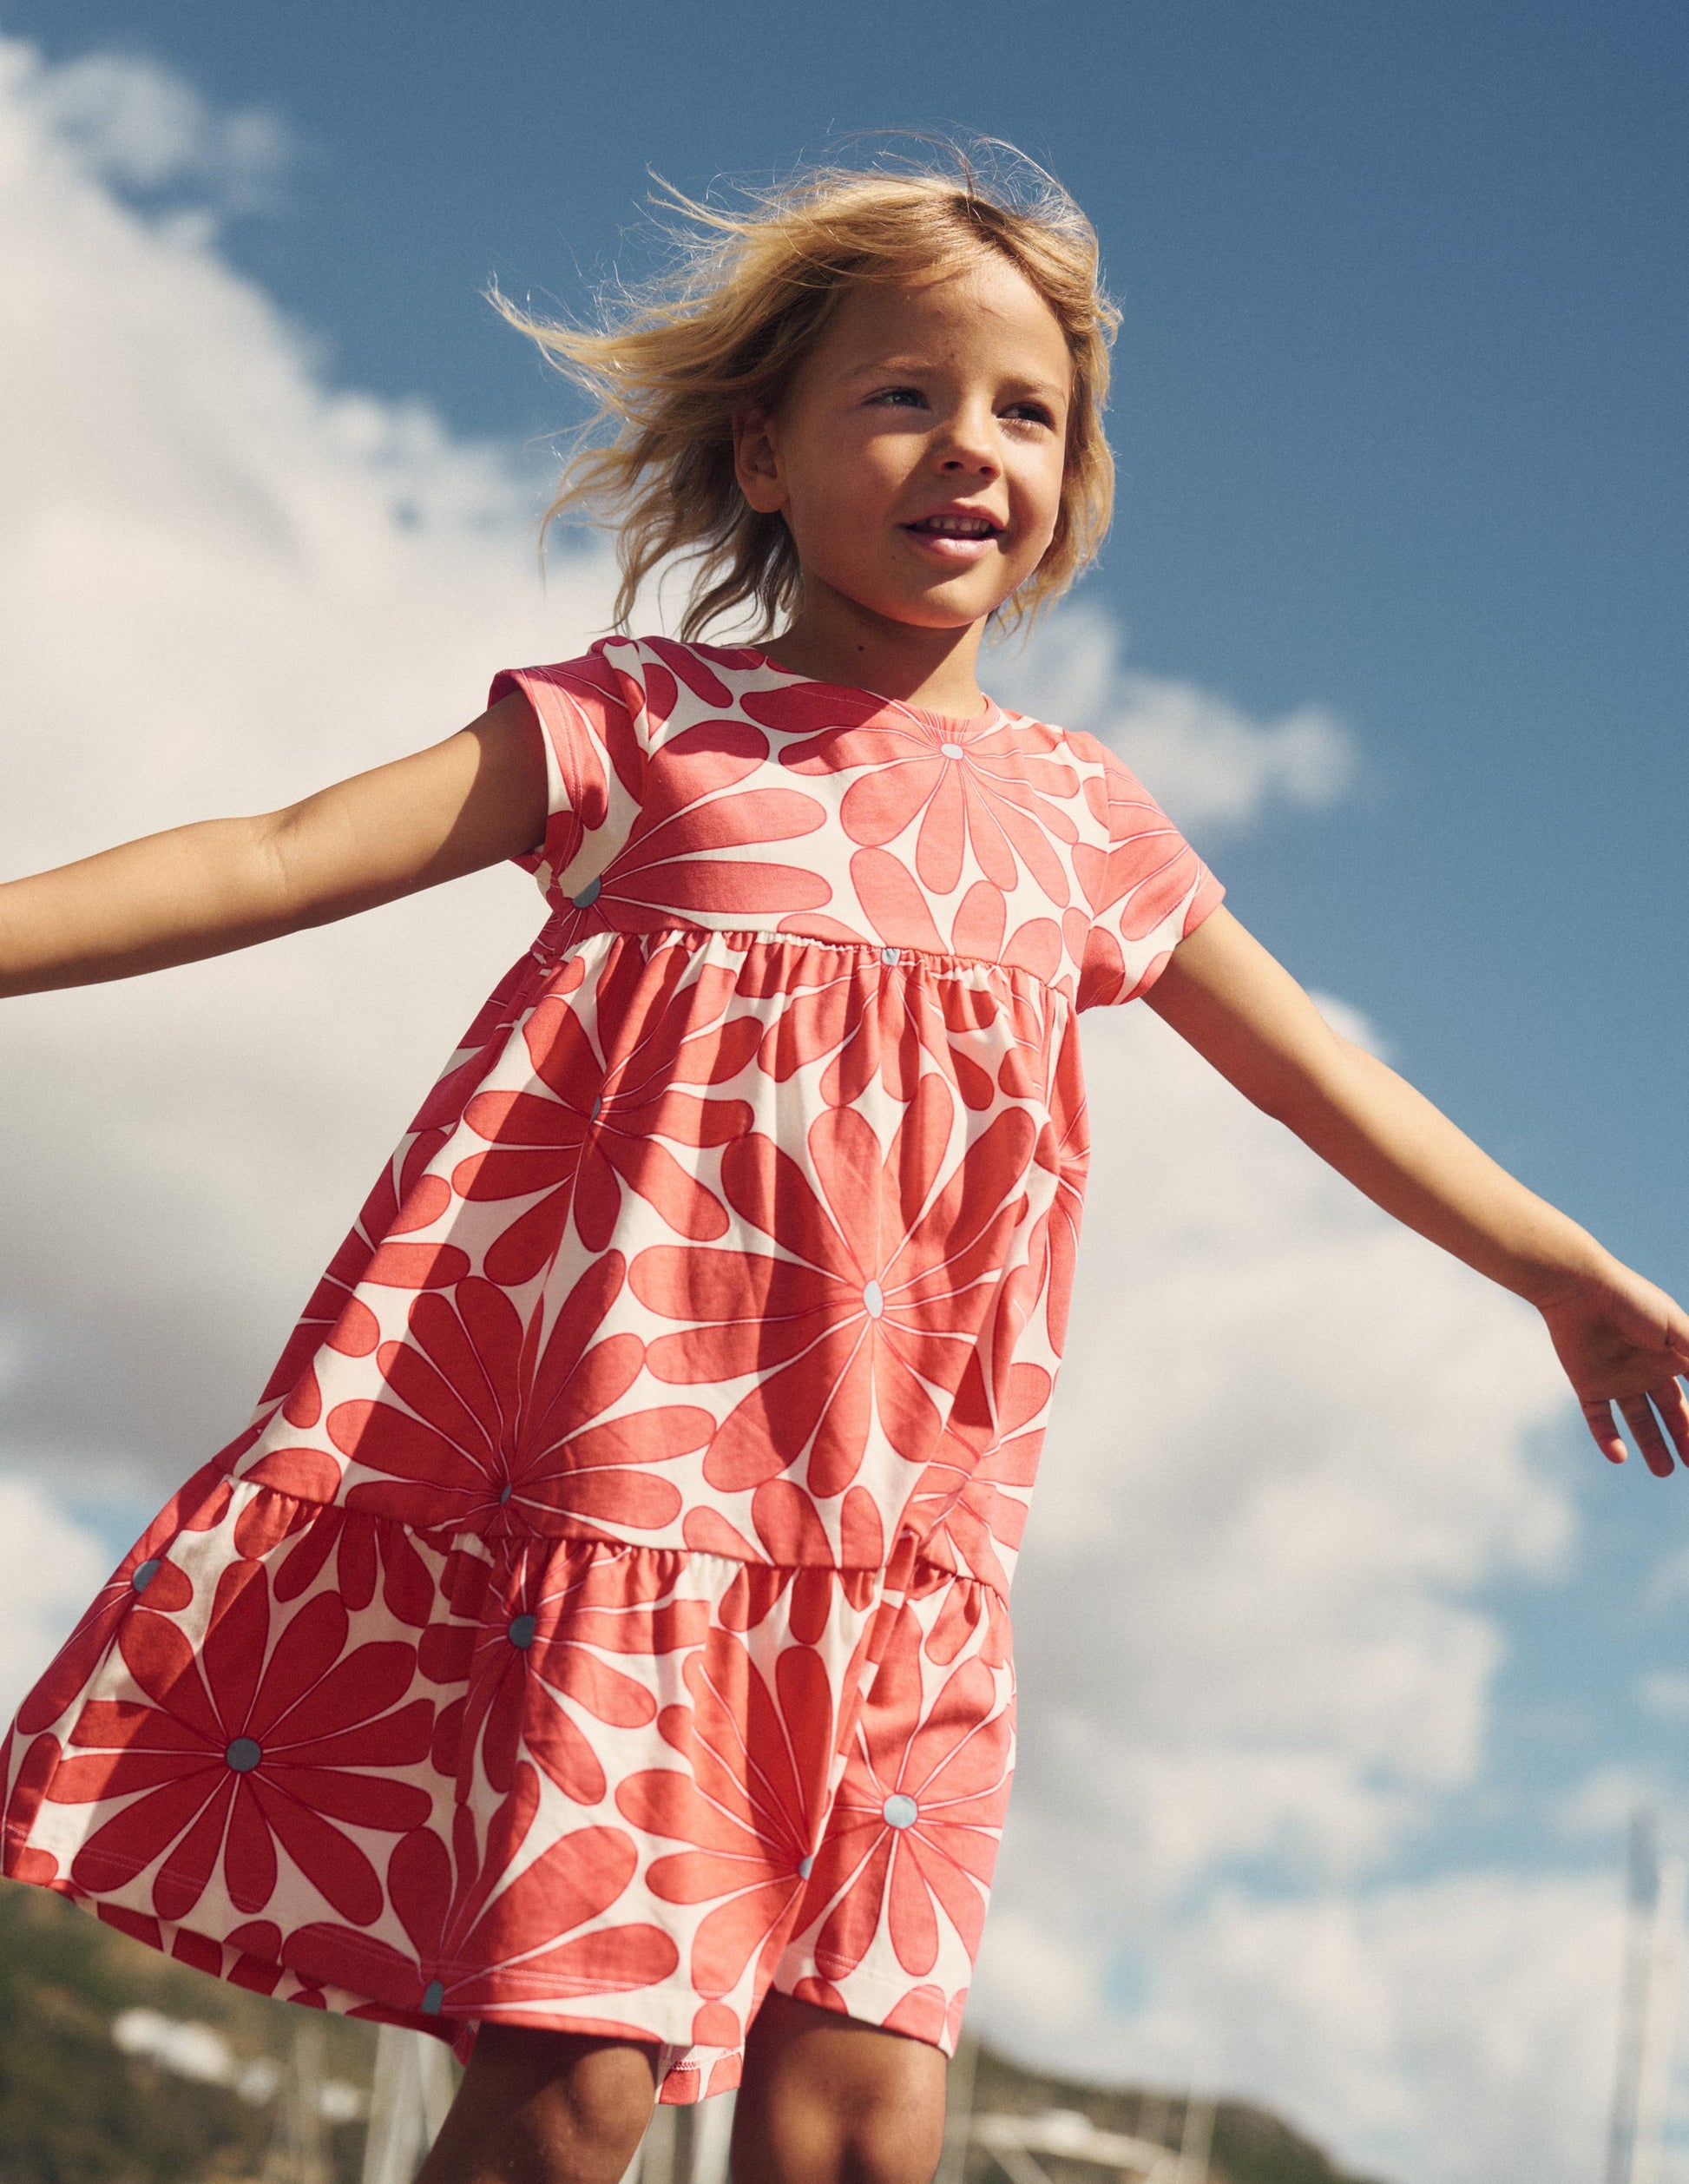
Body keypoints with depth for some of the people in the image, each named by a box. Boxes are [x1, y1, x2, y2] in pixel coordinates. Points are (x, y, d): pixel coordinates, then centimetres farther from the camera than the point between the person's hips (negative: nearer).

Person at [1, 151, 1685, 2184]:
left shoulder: (1080, 821, 16)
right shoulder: (643, 720, 5)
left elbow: (1324, 1079, 26)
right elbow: (285, 857, -2)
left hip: (882, 1542, 4)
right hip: (596, 1469, -3)